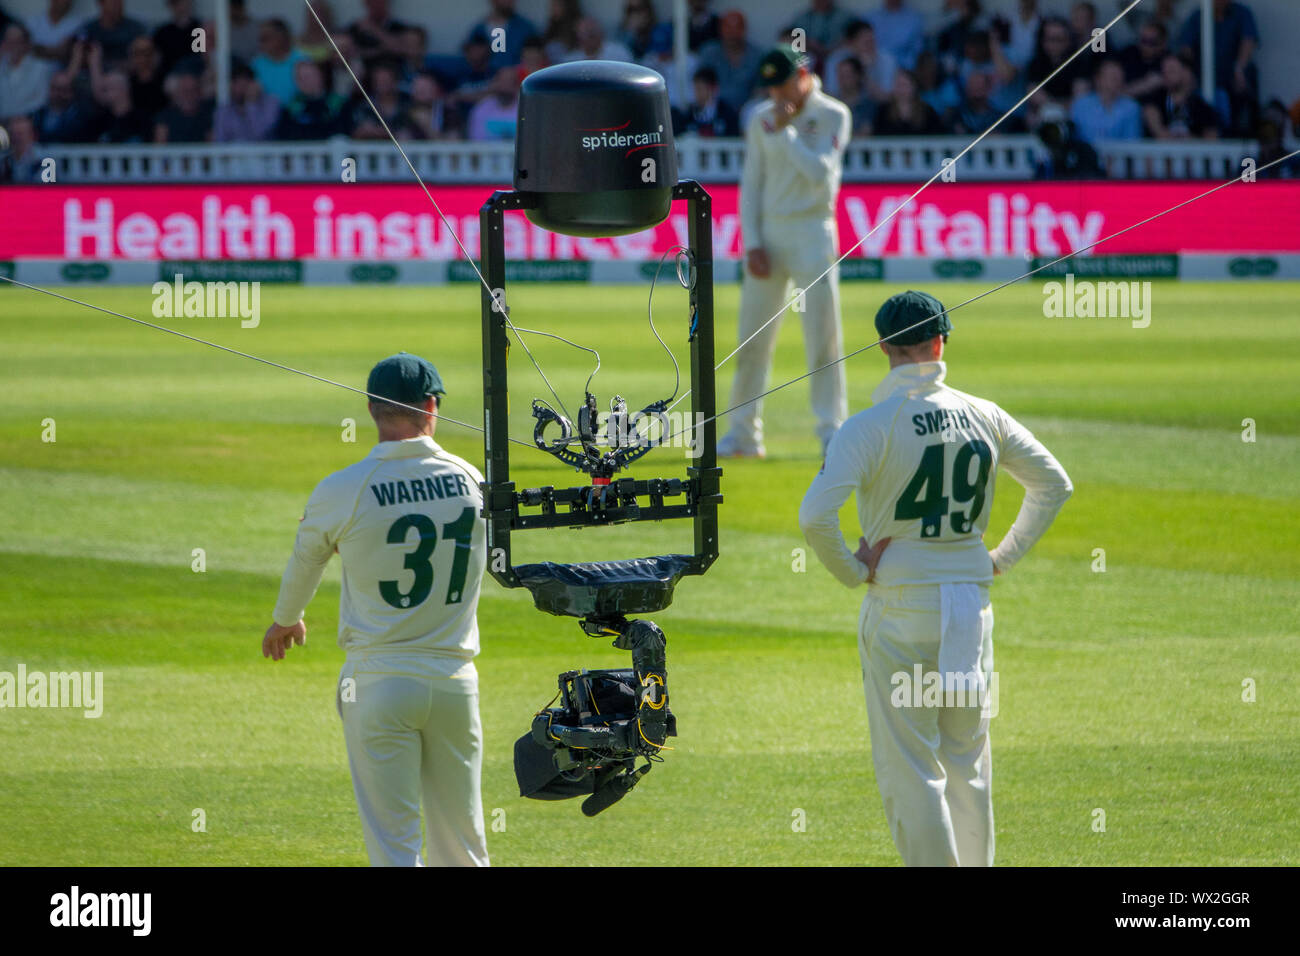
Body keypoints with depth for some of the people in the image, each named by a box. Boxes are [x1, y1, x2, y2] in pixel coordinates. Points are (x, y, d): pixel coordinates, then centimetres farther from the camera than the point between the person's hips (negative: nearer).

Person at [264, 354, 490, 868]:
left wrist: (285, 621, 34)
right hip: (454, 680, 3)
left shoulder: (341, 492, -9)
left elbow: (305, 562, 11)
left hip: (378, 683, -3)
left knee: (393, 849, -3)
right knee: (462, 849, 11)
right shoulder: (471, 481, 0)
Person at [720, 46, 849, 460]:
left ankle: (831, 429, -1)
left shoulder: (833, 116, -3)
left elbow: (820, 172, -15)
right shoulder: (761, 119, 8)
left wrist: (784, 132, -15)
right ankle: (744, 433, 9)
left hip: (812, 232, -4)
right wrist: (752, 243, 0)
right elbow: (751, 185, 8)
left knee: (822, 334, -6)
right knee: (752, 336, 3)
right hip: (768, 234, 4)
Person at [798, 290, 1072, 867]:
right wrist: (1003, 557, 16)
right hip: (974, 603, 5)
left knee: (909, 770, -1)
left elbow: (816, 516, -23)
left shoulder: (870, 427, -12)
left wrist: (851, 572, -8)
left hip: (900, 607, -5)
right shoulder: (983, 417, 3)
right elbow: (1054, 483, 14)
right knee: (968, 764, 16)